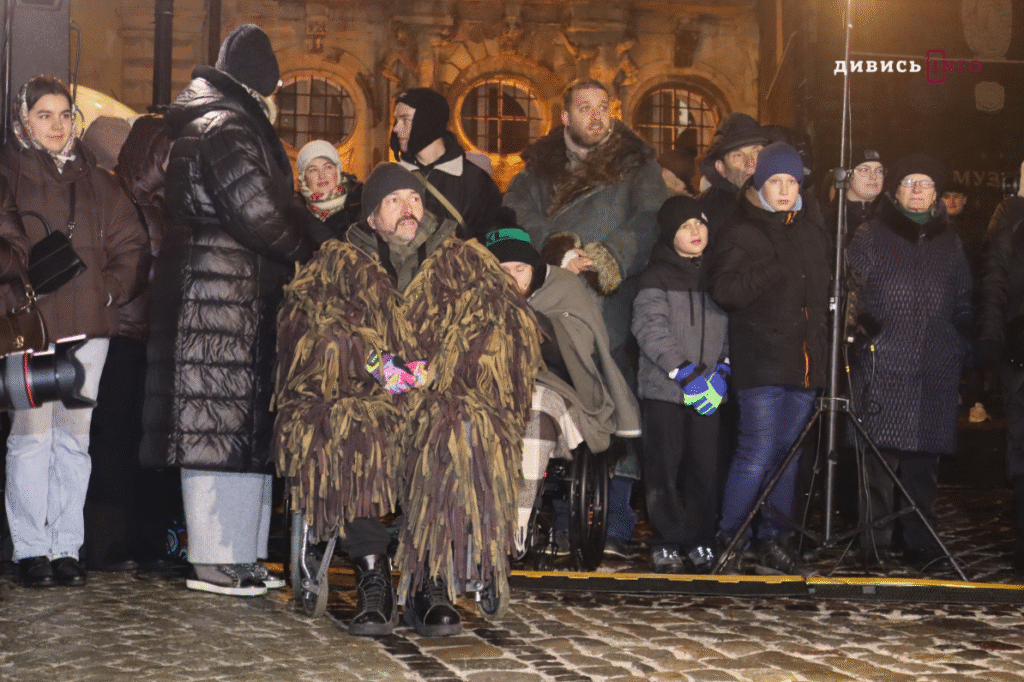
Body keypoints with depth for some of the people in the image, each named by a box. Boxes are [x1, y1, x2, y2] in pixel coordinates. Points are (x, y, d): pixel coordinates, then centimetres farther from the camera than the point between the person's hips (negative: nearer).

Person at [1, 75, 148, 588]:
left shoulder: (96, 180, 16)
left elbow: (131, 245, 17)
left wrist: (111, 292, 5)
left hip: (87, 325, 4)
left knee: (75, 437, 4)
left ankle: (67, 547, 10)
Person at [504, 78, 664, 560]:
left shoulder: (637, 167, 10)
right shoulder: (539, 168, 16)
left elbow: (648, 225, -3)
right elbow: (517, 216, 0)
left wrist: (601, 263, -16)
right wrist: (560, 250, -16)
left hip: (613, 310, -2)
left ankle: (617, 533, -6)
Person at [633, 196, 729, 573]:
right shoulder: (657, 277, -1)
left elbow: (729, 325, 16)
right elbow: (650, 327, -11)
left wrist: (725, 363, 0)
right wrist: (682, 369, -18)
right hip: (664, 387, -3)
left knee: (706, 465, 1)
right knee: (665, 465, -1)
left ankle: (700, 540, 12)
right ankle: (667, 543, 7)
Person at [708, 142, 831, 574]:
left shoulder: (812, 231, 16)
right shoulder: (740, 233, -3)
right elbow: (724, 290, -15)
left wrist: (823, 350, 15)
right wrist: (776, 270, -19)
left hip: (804, 361, 6)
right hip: (761, 361, -6)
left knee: (787, 454, 10)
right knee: (757, 455, -11)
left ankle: (774, 541, 19)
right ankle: (726, 543, -3)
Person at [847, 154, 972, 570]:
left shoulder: (949, 244, 17)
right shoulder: (869, 238, 6)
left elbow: (964, 305, 20)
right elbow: (852, 296, 3)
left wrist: (961, 353, 12)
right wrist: (858, 334, -8)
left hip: (935, 373, 3)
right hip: (881, 368, -3)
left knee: (924, 460, 5)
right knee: (880, 456, -7)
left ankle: (920, 544, 14)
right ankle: (876, 545, 0)